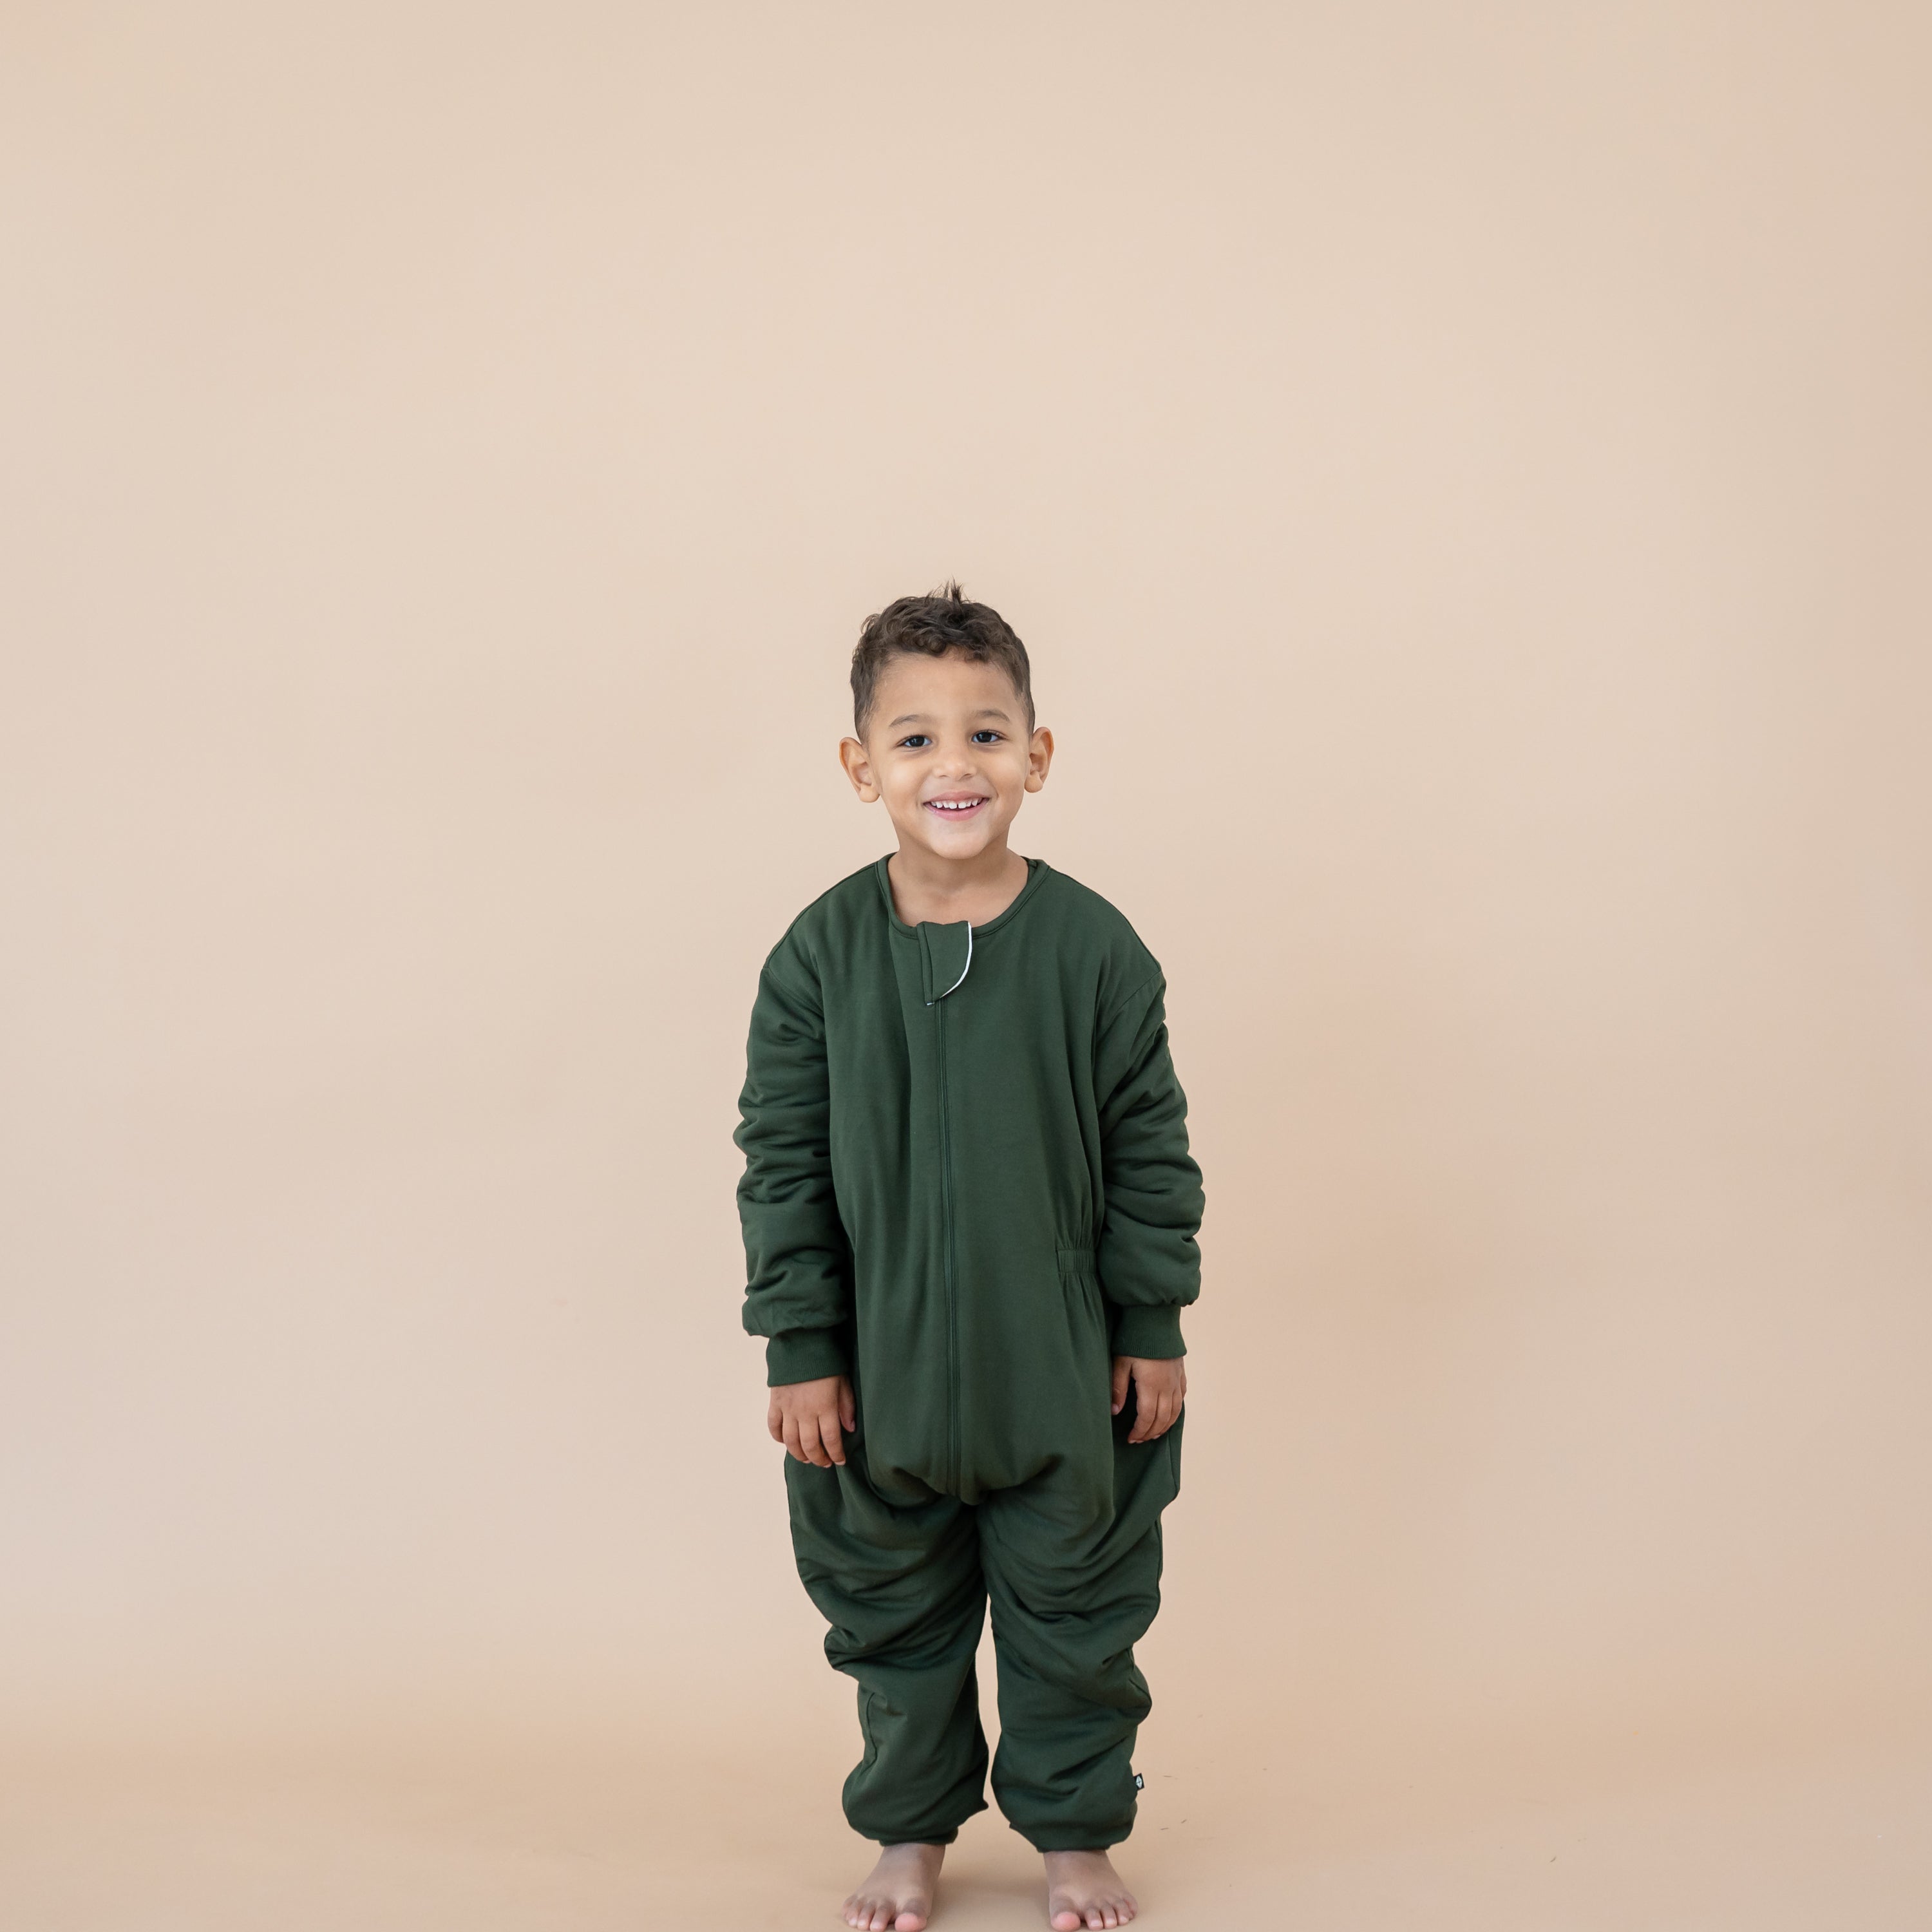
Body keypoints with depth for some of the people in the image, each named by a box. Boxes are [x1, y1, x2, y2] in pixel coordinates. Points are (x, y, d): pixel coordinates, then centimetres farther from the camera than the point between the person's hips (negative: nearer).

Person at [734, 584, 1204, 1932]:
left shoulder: (1093, 947, -9)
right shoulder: (822, 952, -8)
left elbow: (1150, 1150, -2)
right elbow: (783, 1161, -3)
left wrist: (1154, 1327, -1)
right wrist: (800, 1347, -5)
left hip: (1062, 1370, -1)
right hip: (880, 1375, 1)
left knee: (1072, 1611, 13)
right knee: (892, 1614, 16)